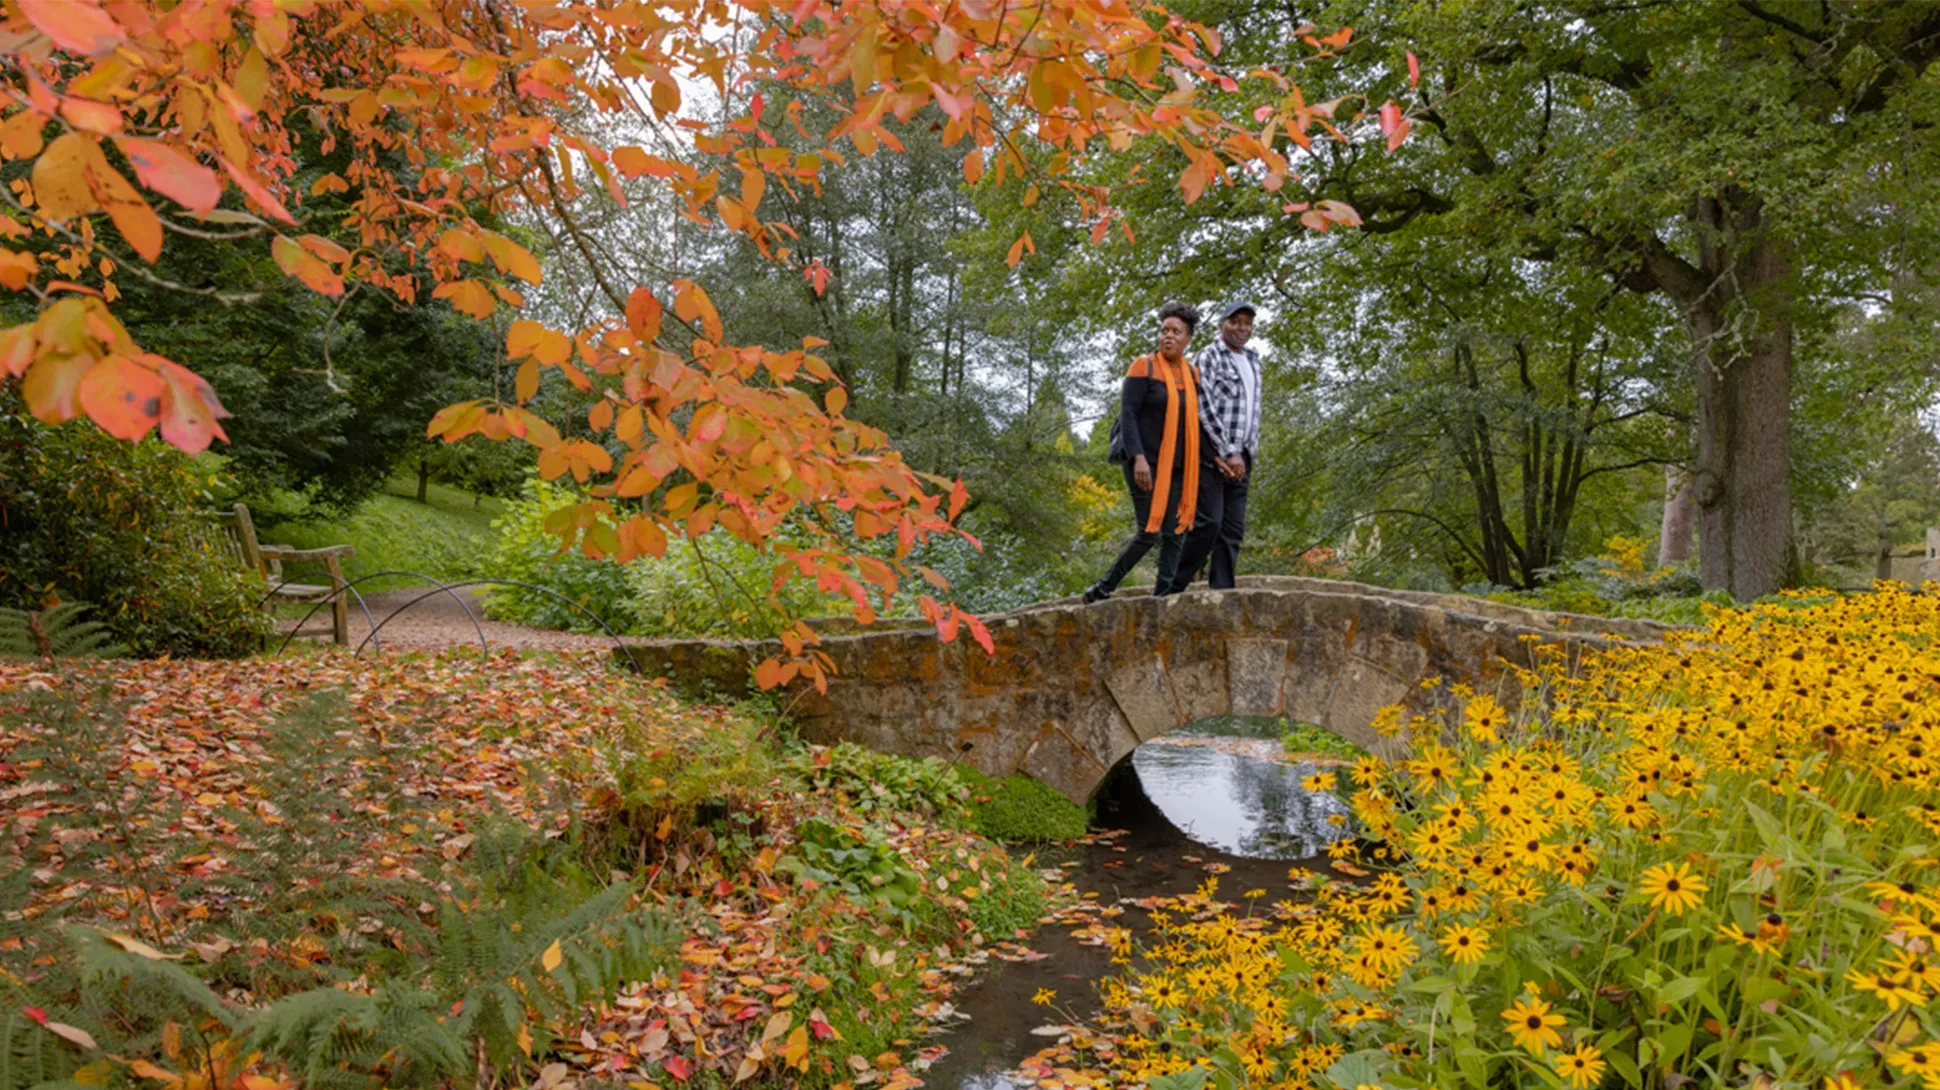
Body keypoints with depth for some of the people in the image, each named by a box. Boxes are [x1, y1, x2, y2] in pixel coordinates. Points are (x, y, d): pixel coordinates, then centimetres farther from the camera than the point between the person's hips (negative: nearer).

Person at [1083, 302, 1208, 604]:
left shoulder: (1192, 374, 11)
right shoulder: (1144, 366, -6)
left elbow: (1195, 420, 16)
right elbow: (1127, 414, -13)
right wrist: (1138, 458, -23)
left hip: (1177, 467, 6)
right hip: (1144, 463, -6)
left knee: (1175, 534, -1)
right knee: (1149, 533, -8)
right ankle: (1102, 590, 6)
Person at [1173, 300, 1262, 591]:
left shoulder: (1253, 362, 19)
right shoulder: (1209, 356, -3)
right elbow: (1205, 408, -13)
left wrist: (1247, 453, 8)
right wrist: (1229, 454, -16)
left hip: (1239, 460, 7)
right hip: (1211, 455, -7)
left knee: (1233, 529, 1)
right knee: (1208, 523, -14)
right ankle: (1174, 587, -5)